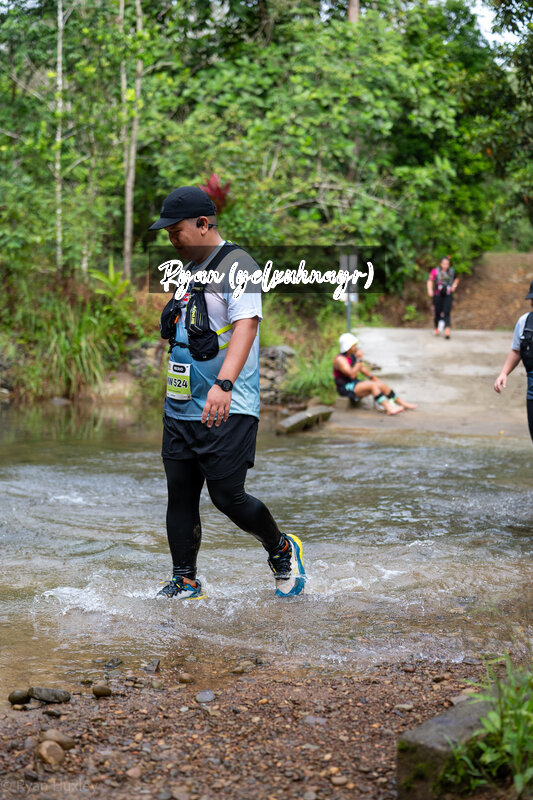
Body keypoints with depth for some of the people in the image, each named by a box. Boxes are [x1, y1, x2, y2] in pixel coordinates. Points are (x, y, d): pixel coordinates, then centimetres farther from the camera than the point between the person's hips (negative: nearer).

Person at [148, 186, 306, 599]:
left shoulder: (237, 263, -11)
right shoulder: (187, 269, 16)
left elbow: (246, 325, -23)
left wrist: (224, 384, -36)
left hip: (228, 410, -8)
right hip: (180, 408, 8)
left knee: (227, 496, -7)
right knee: (180, 495, 6)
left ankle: (282, 550, 17)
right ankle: (184, 580, 17)